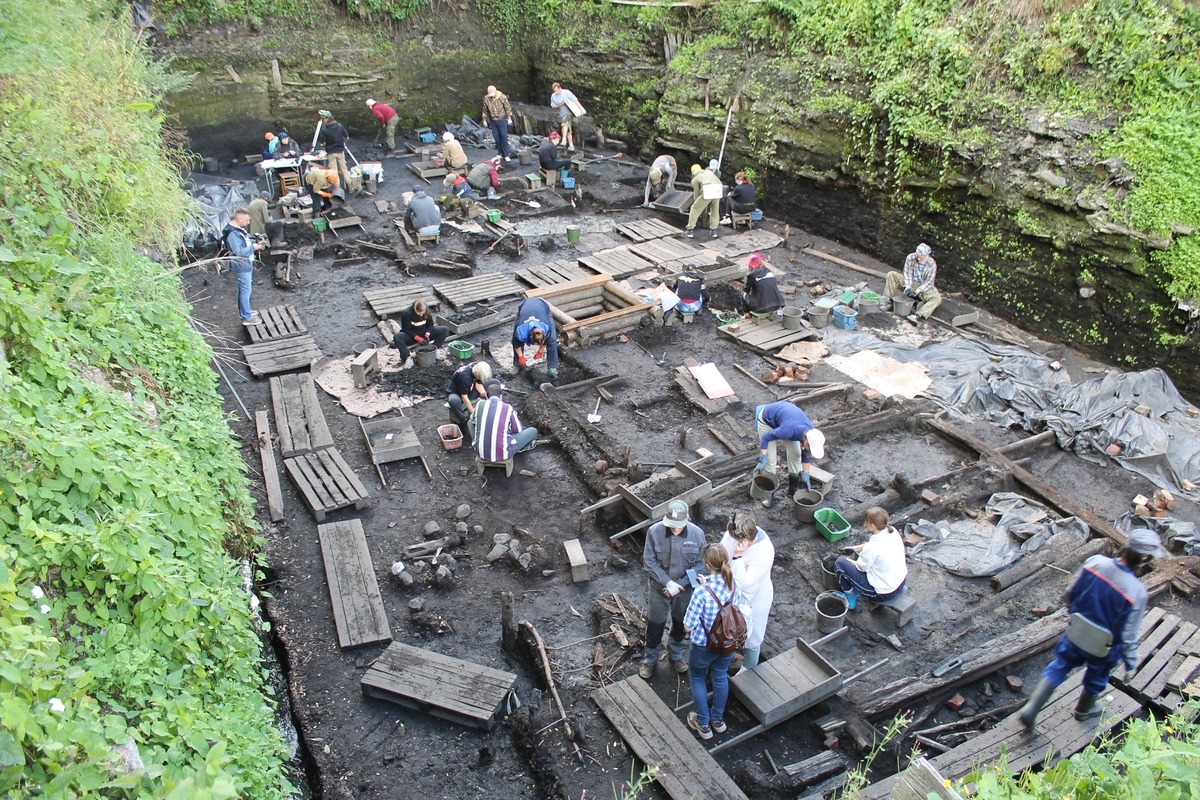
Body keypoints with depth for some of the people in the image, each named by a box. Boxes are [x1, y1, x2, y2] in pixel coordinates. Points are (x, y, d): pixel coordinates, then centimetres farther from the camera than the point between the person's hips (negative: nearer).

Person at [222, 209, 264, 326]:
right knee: (246, 291, -2)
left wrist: (256, 242, 2)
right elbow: (239, 252, -29)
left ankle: (244, 311, 37)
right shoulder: (233, 233, -26)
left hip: (246, 264, 10)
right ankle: (247, 318, 6)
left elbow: (246, 242, 19)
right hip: (242, 266, -10)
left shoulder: (239, 228, 5)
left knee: (244, 289, 22)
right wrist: (253, 247, -21)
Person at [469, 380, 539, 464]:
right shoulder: (508, 408, -6)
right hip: (503, 454, -3)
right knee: (533, 431, 17)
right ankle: (520, 448, 47)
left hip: (481, 452, 3)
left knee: (470, 422, 27)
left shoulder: (479, 404, -1)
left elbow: (473, 420, 21)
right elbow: (518, 430, 8)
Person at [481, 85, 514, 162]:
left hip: (502, 120, -3)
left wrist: (509, 118, -5)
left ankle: (506, 155, 0)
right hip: (492, 121, 3)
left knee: (504, 137, -5)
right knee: (496, 137, 7)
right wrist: (484, 120, 7)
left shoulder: (502, 97, -15)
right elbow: (485, 110, 4)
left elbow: (507, 108, -6)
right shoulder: (486, 98, -8)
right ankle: (500, 153, 18)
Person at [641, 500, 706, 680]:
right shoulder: (654, 531, -23)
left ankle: (675, 655, 47)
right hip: (659, 588, -1)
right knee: (655, 625, 15)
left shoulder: (697, 533, -19)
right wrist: (668, 583, -22)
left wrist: (680, 585, -18)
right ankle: (650, 660, 37)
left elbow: (699, 564, -10)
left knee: (680, 624, 22)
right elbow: (649, 562, -16)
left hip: (685, 589, 2)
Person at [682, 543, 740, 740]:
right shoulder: (734, 585, -16)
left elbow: (689, 626, -24)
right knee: (720, 677, 28)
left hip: (703, 646, -5)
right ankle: (718, 720, 48)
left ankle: (703, 724, 37)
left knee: (697, 679, 23)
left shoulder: (702, 592, -34)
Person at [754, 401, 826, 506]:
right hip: (766, 419, -6)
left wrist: (806, 474, -4)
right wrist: (762, 460, -31)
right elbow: (766, 437, -29)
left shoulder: (811, 433, -23)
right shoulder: (789, 430, -42)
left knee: (795, 454, 4)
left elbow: (806, 454, -4)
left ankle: (793, 489, 20)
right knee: (770, 459, -9)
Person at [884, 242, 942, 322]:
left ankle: (919, 315, -54)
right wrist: (907, 287, -24)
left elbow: (928, 282, -17)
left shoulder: (932, 264, -17)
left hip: (924, 287, -2)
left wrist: (917, 291, -30)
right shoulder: (910, 257, -11)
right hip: (910, 283, 2)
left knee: (937, 298, -32)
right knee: (891, 275, -15)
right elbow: (907, 273, -10)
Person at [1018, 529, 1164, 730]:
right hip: (1103, 648, -2)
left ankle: (1031, 709, 19)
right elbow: (1128, 636, -21)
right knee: (1096, 680, 28)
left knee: (1057, 668, 24)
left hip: (1075, 634, 3)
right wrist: (1131, 664, -4)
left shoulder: (1095, 562, -21)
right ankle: (1084, 710, 54)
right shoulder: (1137, 593, -31)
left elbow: (1070, 593, -4)